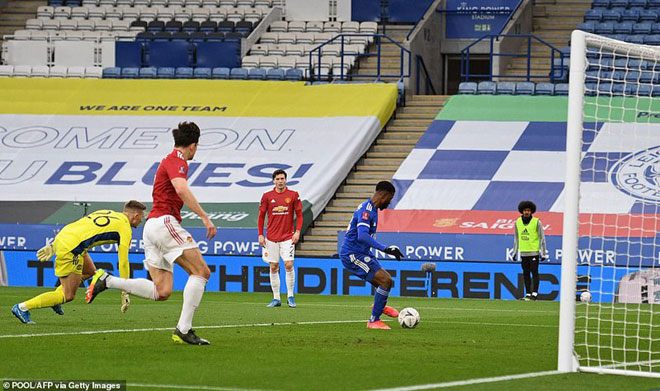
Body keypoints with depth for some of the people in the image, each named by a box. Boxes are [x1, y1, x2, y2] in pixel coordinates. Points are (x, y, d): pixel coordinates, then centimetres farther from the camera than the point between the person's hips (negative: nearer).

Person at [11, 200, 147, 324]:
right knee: (68, 296, 0)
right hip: (71, 249, -9)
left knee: (90, 271, 28)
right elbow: (123, 262, -3)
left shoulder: (106, 213, 22)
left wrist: (53, 247, 24)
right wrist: (125, 293, 2)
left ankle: (56, 297, 22)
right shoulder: (125, 229, -1)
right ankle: (22, 307, -4)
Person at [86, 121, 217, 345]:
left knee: (161, 292, 2)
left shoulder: (170, 161, 24)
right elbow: (181, 189, -25)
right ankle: (184, 329, -17)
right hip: (164, 222, -9)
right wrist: (204, 217, -28)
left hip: (151, 226, 9)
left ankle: (107, 280, 0)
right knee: (201, 271, -10)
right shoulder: (177, 161, -7)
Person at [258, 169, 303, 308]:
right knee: (273, 268, 3)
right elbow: (261, 216, 8)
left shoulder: (293, 195, 1)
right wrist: (260, 235, 3)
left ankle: (290, 296, -1)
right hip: (271, 238, 2)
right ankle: (276, 299, 9)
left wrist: (297, 231, -7)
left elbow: (299, 215, 5)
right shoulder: (267, 196, 3)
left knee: (289, 264, -13)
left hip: (288, 237, -2)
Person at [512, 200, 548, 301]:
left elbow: (542, 238, -2)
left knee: (534, 273, -6)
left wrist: (543, 252, -6)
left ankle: (534, 293, -5)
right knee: (526, 274, 6)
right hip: (523, 253, 4)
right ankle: (528, 294, 11)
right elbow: (516, 238, 16)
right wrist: (515, 252, 16)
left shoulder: (537, 222, -5)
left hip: (534, 252, -4)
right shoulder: (518, 222, 7)